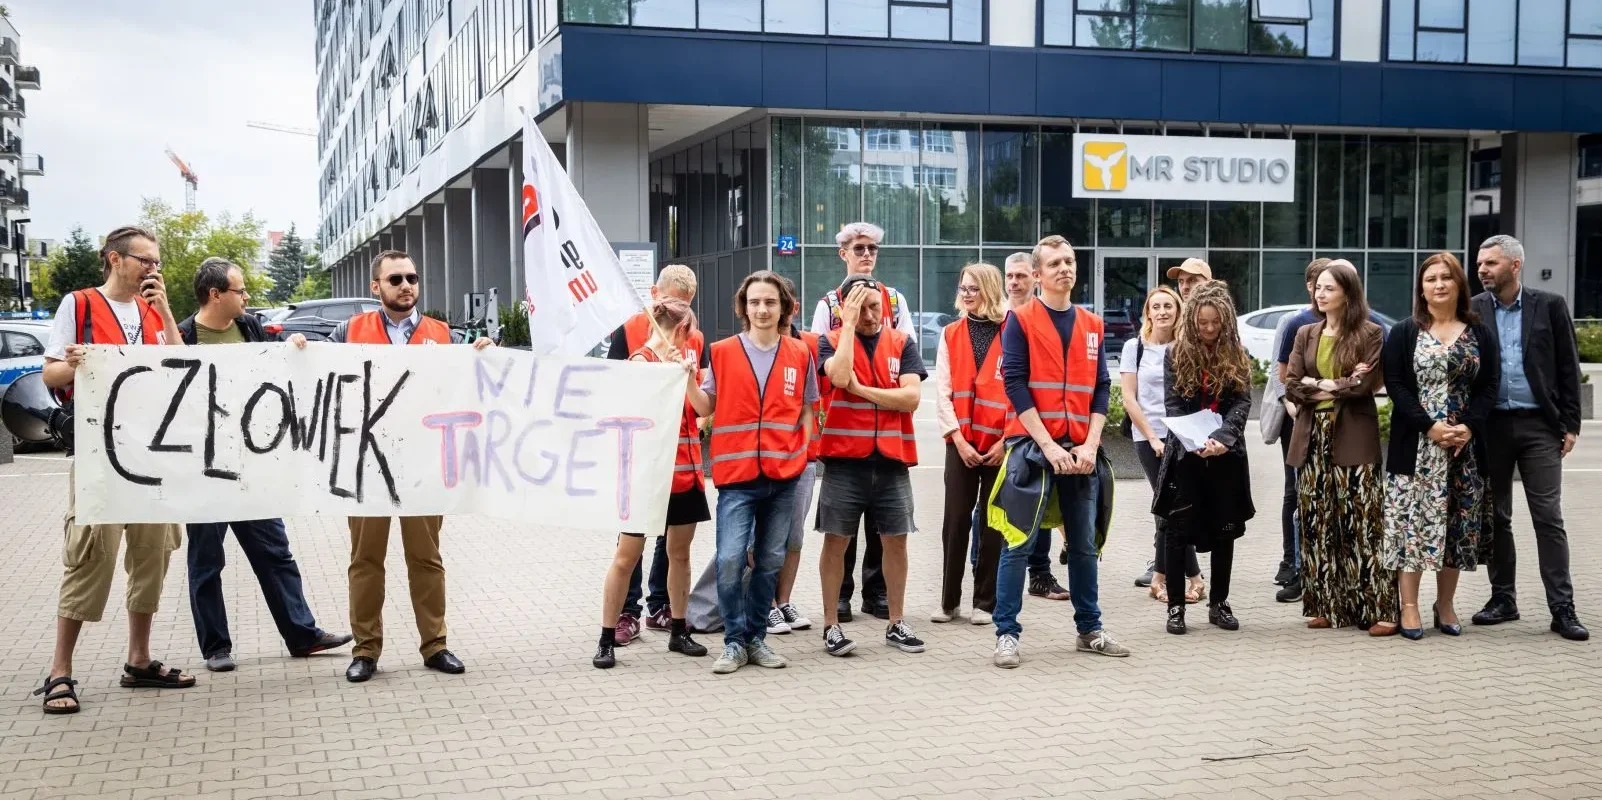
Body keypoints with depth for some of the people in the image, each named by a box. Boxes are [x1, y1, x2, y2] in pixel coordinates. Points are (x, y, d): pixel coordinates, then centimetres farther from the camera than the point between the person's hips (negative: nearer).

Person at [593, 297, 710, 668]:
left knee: (680, 552, 13)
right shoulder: (642, 360, -9)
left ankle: (678, 632, 23)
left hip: (686, 471, 7)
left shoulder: (684, 355, 12)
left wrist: (689, 375, 1)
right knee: (626, 557, -2)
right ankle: (607, 640, 4)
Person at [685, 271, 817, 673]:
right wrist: (689, 380, -12)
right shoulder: (724, 352, 2)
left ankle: (757, 637, 21)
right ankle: (734, 642, 3)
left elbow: (806, 410, 12)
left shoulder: (799, 354, 6)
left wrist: (802, 451, -1)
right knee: (730, 560, -11)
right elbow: (707, 407, 5)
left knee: (770, 560, 9)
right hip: (737, 474, -2)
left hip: (784, 474, 2)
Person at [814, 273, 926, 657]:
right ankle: (831, 625, 11)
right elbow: (840, 376, -21)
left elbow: (911, 397, -6)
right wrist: (848, 324, -13)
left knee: (896, 539, 7)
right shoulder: (831, 341, 2)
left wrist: (861, 389, -11)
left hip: (892, 460, 2)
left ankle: (896, 623, 18)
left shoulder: (901, 343, 5)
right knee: (836, 539, 1)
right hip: (844, 458, -2)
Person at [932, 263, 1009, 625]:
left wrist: (1007, 440, -10)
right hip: (960, 443, 2)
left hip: (1001, 445, -2)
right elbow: (943, 391, 3)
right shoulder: (951, 334, 8)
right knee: (956, 521, 2)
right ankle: (949, 600, 11)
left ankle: (985, 602, 11)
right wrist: (957, 438, -6)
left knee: (993, 523, 4)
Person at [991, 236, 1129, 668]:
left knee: (1084, 543, 11)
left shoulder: (1093, 326, 13)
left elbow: (1101, 388, 10)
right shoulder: (1020, 320, -1)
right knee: (1020, 542, -5)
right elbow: (1015, 384, -8)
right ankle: (1007, 633, 0)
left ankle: (1090, 630, 20)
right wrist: (1048, 445, -15)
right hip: (1032, 445, -4)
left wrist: (1091, 444, -5)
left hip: (1081, 450, 4)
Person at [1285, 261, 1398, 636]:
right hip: (1313, 438, 5)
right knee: (1318, 524, 5)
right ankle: (1328, 605, 12)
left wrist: (1317, 385, -3)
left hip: (1354, 439, -4)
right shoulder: (1306, 334, 13)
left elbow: (1366, 385, -11)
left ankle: (1379, 609, -5)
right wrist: (1337, 385, -7)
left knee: (1363, 524, -6)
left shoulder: (1369, 334, 0)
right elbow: (1291, 386, 5)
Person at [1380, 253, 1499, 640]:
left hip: (1465, 444, 2)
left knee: (1458, 525, 5)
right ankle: (1409, 607, -1)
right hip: (1415, 446, -2)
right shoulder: (1404, 332, 3)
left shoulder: (1478, 333, 9)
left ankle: (1445, 606, 15)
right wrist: (1430, 426, -16)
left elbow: (1489, 385, 4)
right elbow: (1395, 384, -5)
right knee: (1413, 521, -5)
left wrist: (1469, 426, -12)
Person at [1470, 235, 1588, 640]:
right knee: (1496, 516, 8)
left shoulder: (1549, 306, 1)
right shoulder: (1473, 311, 3)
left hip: (1539, 425, -2)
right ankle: (1503, 598, 18)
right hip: (1491, 425, 2)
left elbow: (1568, 368, 2)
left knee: (1548, 517, -2)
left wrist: (1570, 425, -2)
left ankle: (1562, 608, 1)